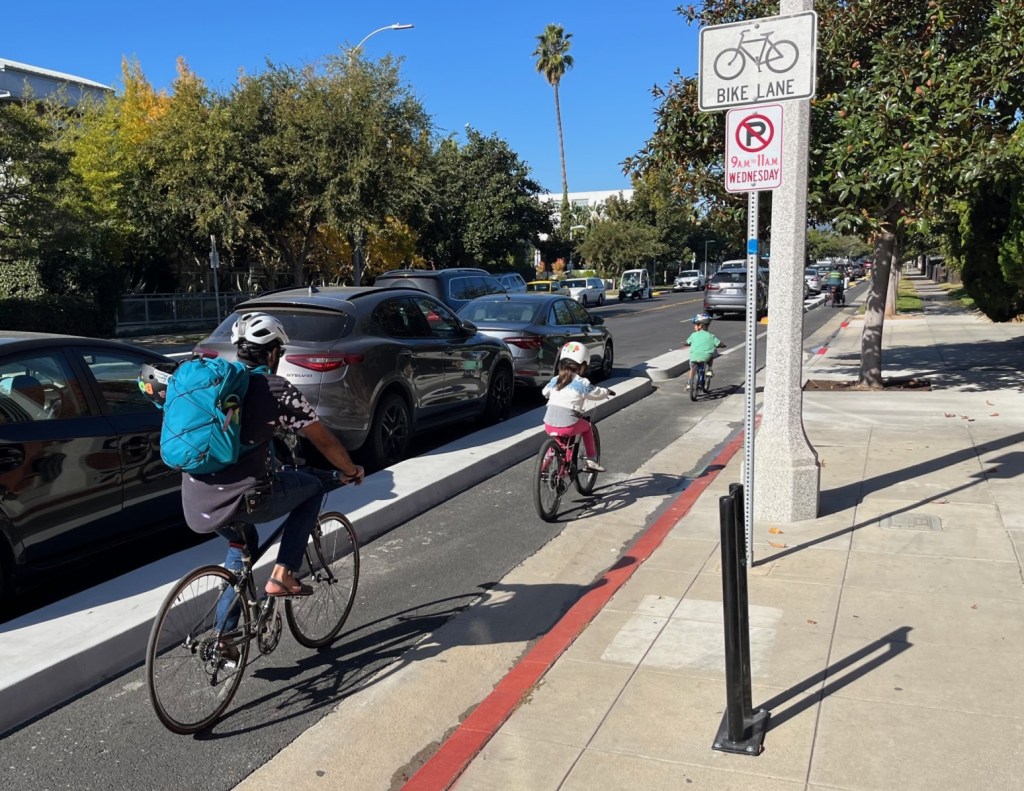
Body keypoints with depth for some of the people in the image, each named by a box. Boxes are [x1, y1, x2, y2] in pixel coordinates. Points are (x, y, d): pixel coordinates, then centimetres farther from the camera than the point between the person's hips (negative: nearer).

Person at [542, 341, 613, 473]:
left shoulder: (555, 380, 14)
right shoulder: (582, 383, 1)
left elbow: (545, 392, 30)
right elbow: (597, 393, 12)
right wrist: (607, 392, 34)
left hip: (549, 425, 4)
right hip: (568, 426, -4)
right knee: (587, 427, 25)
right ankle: (590, 460, 24)